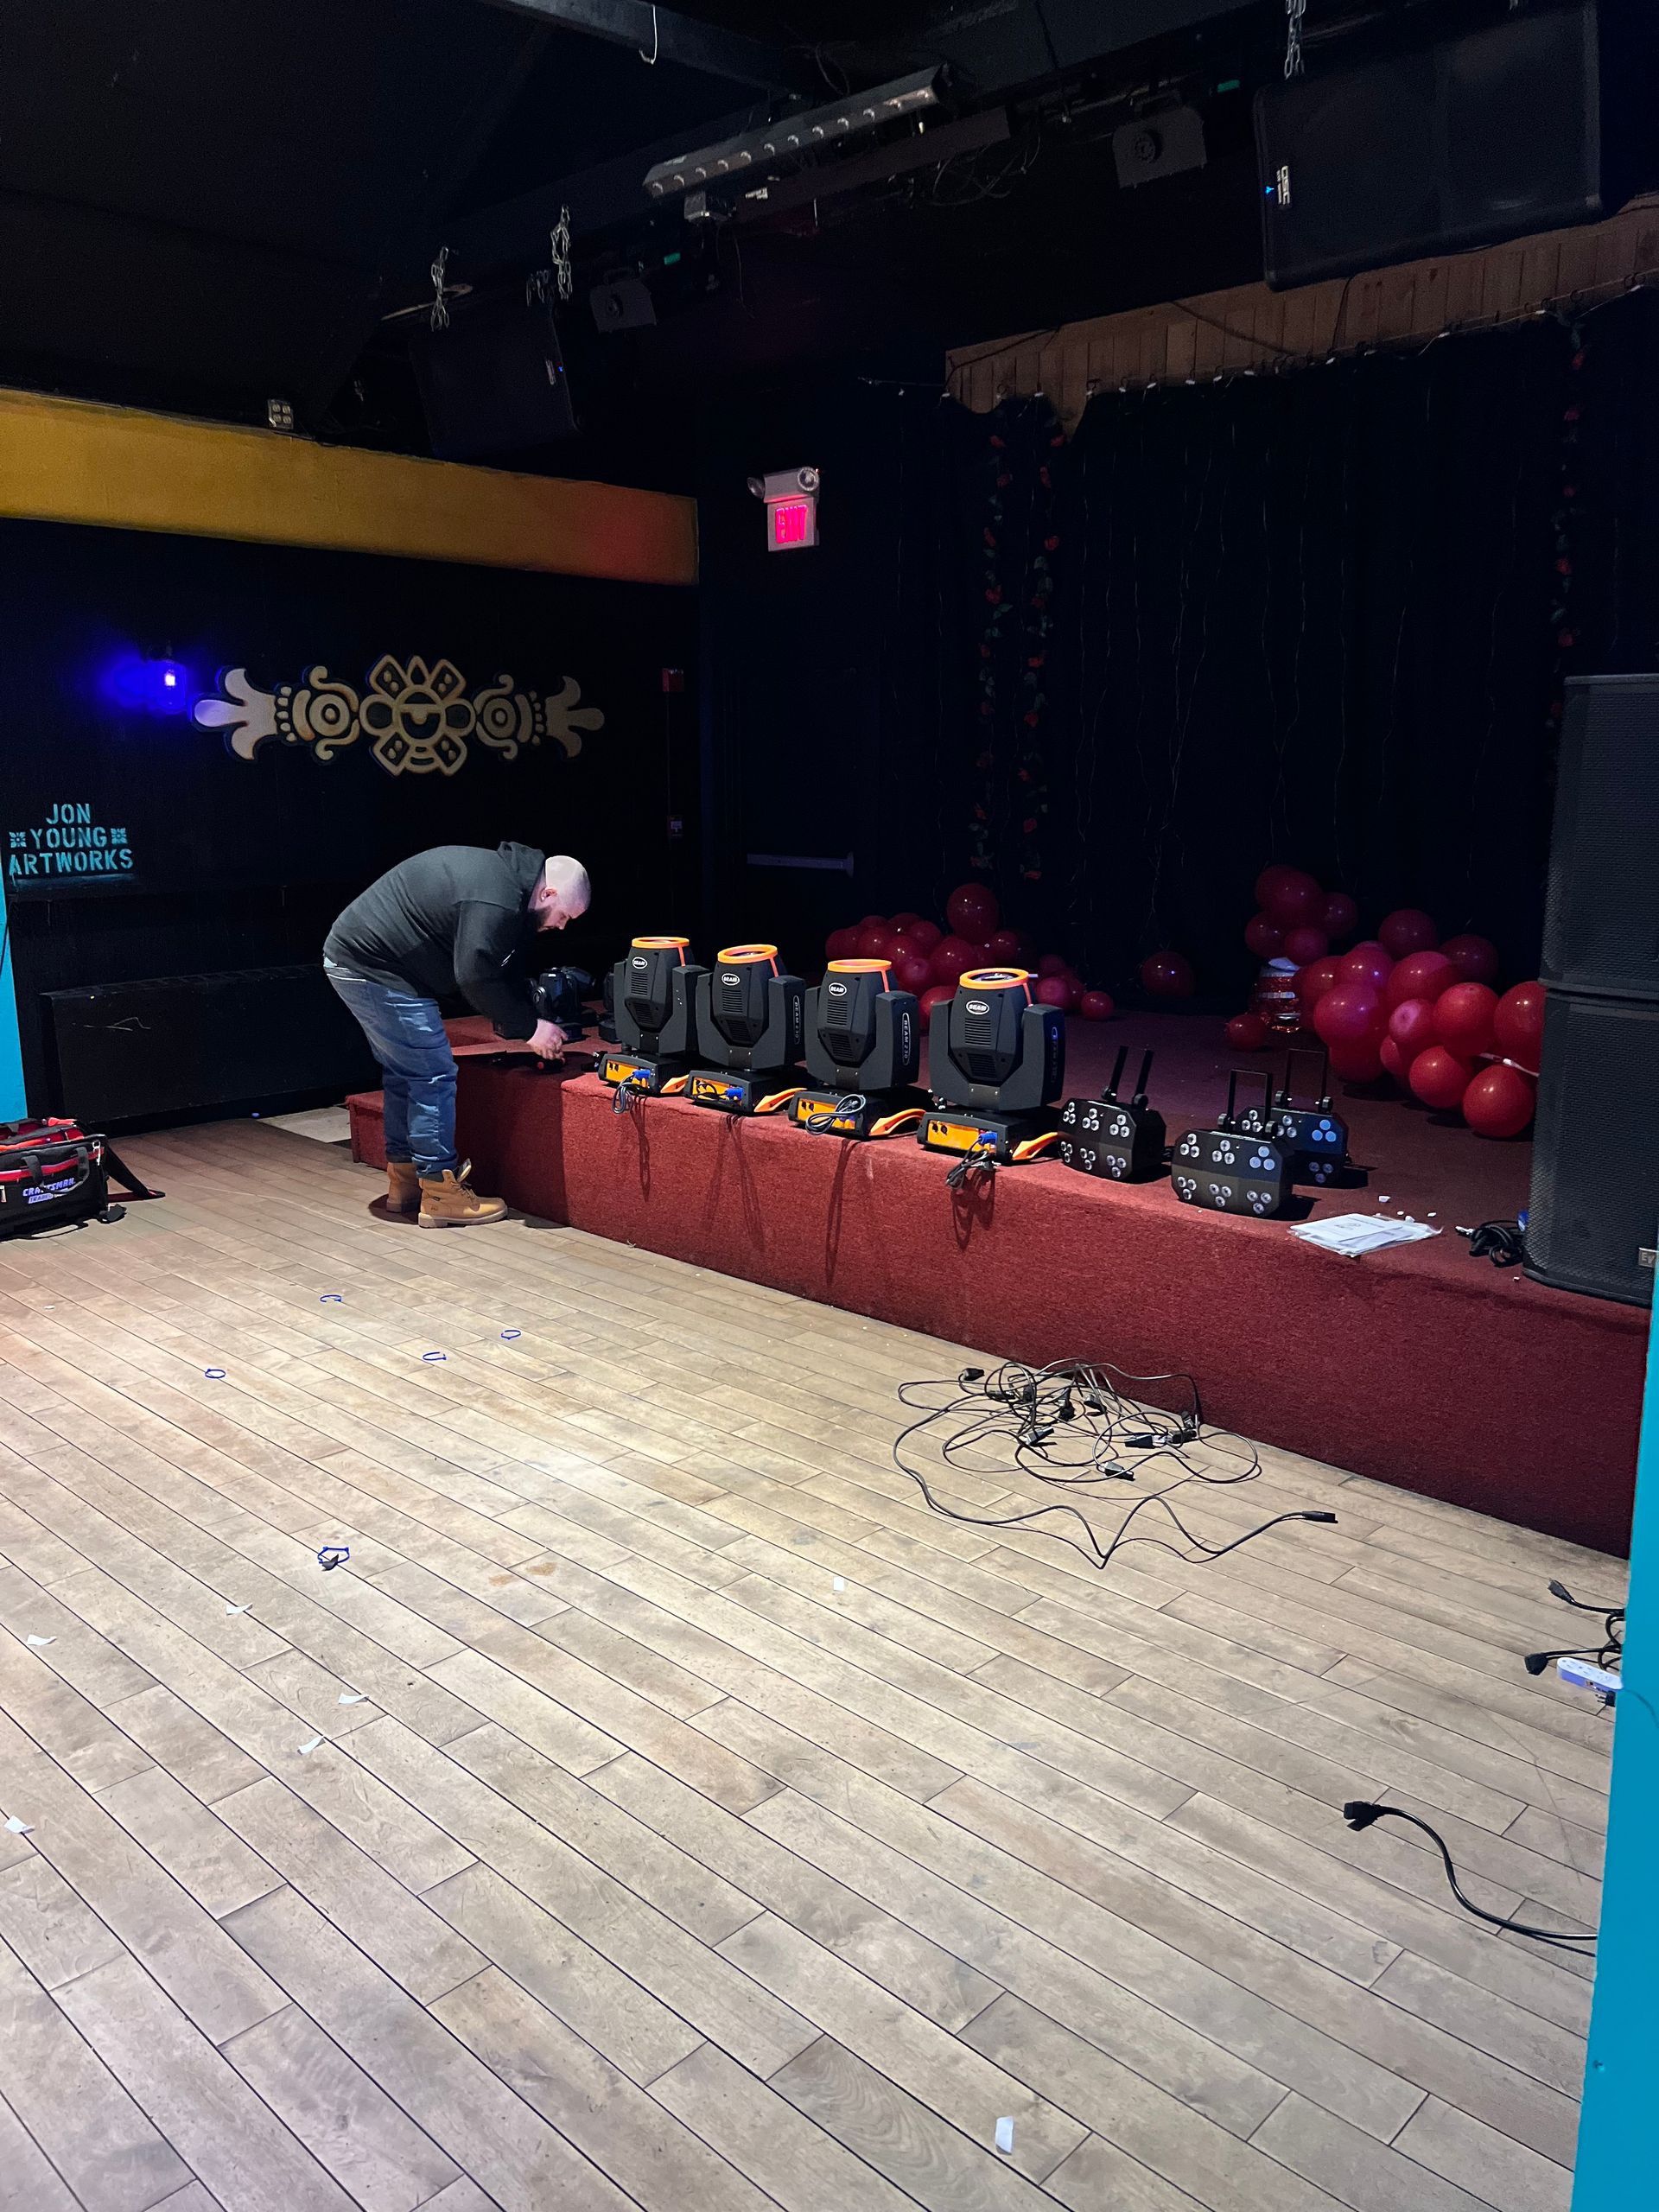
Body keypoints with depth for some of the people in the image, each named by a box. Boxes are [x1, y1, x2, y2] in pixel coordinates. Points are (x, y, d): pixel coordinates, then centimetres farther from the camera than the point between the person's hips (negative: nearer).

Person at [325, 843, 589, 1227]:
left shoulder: (498, 872, 12)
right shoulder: (496, 902, -22)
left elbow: (501, 966, 17)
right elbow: (475, 978, -23)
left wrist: (531, 1018, 8)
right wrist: (528, 1027, -12)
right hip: (376, 971, -11)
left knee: (404, 1074, 17)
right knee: (434, 1076, -6)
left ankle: (404, 1181, 26)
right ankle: (440, 1194, -1)